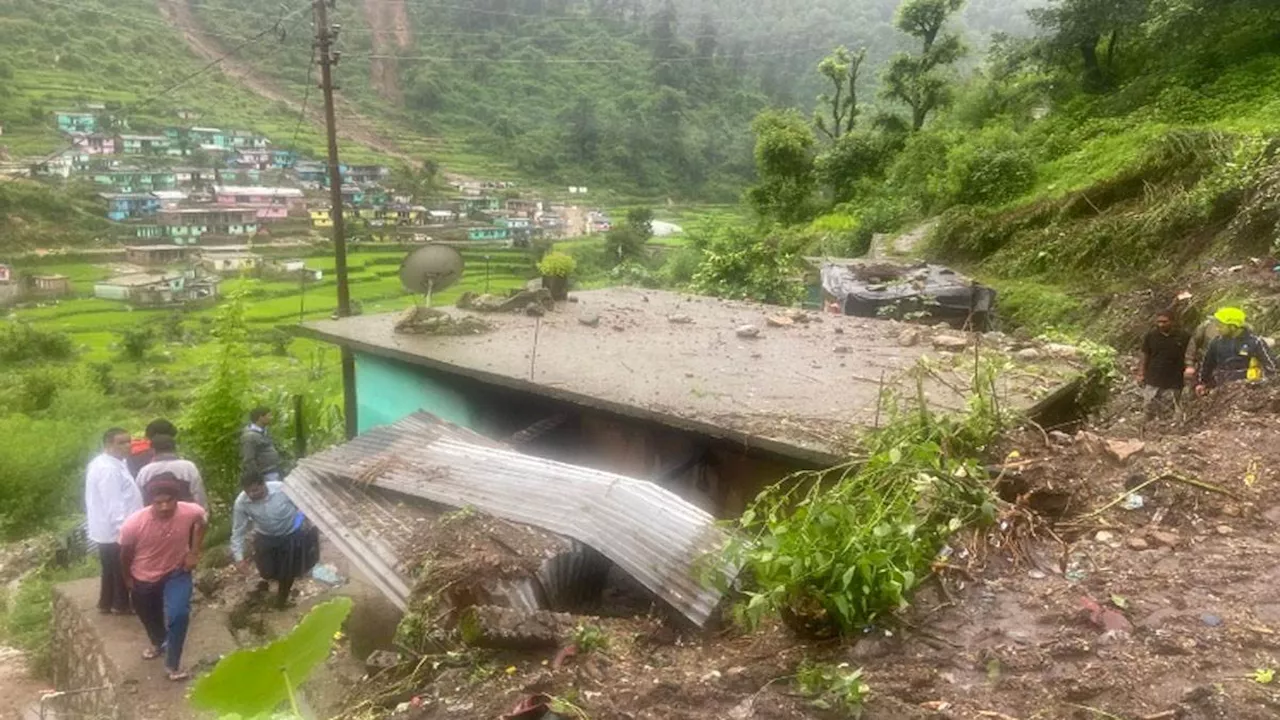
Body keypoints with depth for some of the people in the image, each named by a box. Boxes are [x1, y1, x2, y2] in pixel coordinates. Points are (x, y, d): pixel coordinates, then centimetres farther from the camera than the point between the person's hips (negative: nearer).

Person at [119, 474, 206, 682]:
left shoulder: (190, 512, -30)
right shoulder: (134, 524, -33)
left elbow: (201, 520, -2)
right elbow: (125, 554, -11)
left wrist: (194, 552, -5)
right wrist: (128, 577, 6)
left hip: (176, 573, -1)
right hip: (144, 579, 1)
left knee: (179, 614, -21)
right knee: (149, 618, 24)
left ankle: (173, 664, 3)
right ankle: (158, 643, 59)